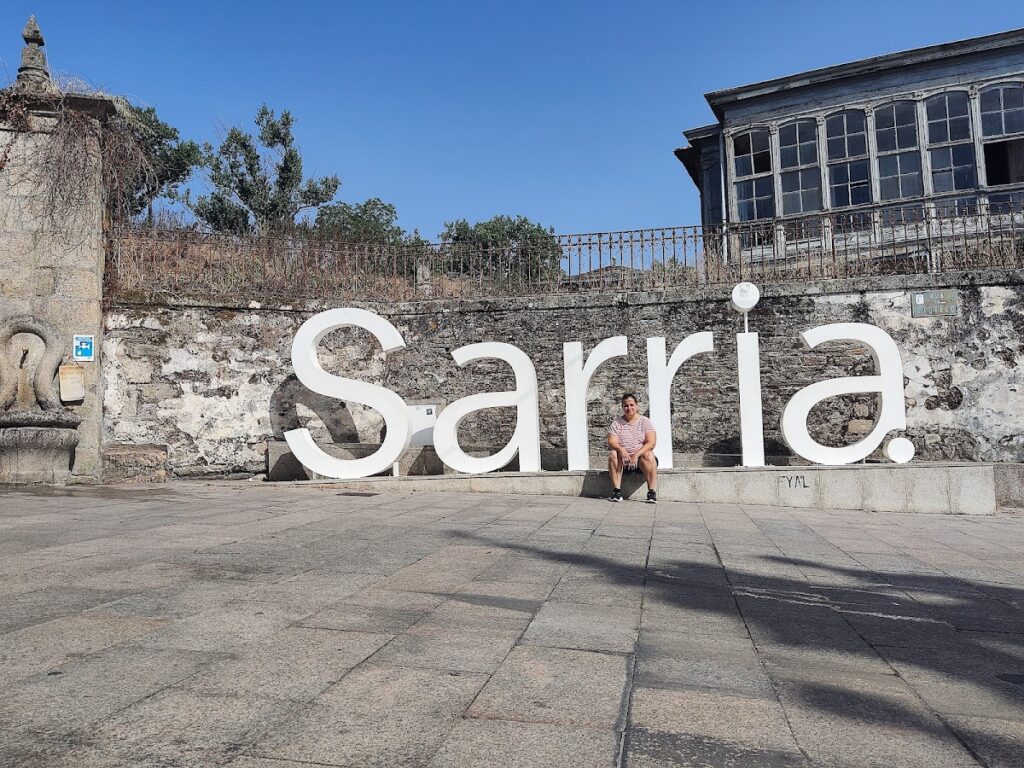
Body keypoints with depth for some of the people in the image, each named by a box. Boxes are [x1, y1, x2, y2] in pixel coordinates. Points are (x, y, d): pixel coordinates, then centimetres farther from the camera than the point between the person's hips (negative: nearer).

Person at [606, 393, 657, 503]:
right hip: (623, 461, 1)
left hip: (641, 459, -1)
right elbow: (612, 442, -9)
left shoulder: (645, 421, 1)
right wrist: (621, 450, -32)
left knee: (648, 455, -32)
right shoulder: (616, 423, 4)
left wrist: (636, 454, -28)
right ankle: (617, 491, -28)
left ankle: (652, 492, -32)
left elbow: (651, 443, -12)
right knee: (613, 454, -28)